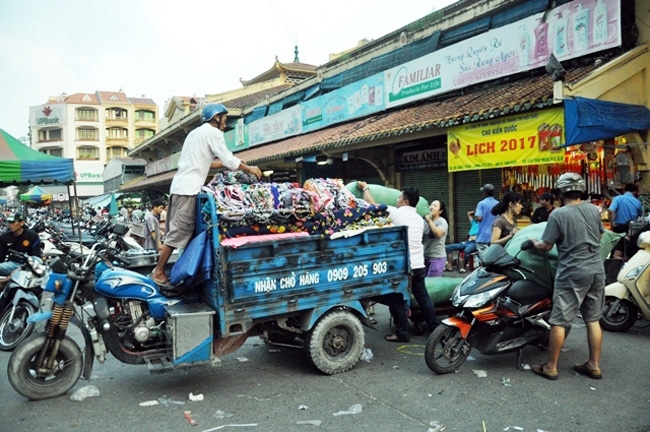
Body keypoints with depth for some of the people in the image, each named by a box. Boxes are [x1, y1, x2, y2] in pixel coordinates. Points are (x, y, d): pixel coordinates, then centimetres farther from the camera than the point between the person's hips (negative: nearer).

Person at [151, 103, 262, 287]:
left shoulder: (195, 132, 27)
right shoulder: (213, 132, -3)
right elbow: (229, 159, -9)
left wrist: (224, 163, 21)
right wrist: (249, 168, 4)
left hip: (181, 185, 10)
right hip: (188, 188, -10)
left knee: (175, 231, 12)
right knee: (179, 232, -7)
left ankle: (159, 269, 14)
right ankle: (159, 272, -3)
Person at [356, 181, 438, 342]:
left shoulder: (396, 213, -8)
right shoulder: (419, 219, 14)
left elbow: (372, 204, -4)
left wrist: (364, 187, 12)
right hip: (419, 266, 7)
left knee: (397, 301, 3)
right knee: (423, 298, 15)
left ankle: (402, 333, 8)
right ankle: (435, 328, 22)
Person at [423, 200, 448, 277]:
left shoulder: (442, 221, -5)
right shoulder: (426, 221, 11)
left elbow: (438, 234, -23)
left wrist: (429, 220, -15)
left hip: (437, 257, -6)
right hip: (425, 257, 6)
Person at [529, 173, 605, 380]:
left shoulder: (559, 214, -13)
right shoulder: (594, 210, 4)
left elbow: (546, 246, -11)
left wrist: (534, 242, 9)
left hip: (572, 274, -6)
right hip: (597, 270, 7)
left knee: (559, 321, 1)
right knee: (593, 319, 15)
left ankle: (550, 367, 8)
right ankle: (594, 365, 22)